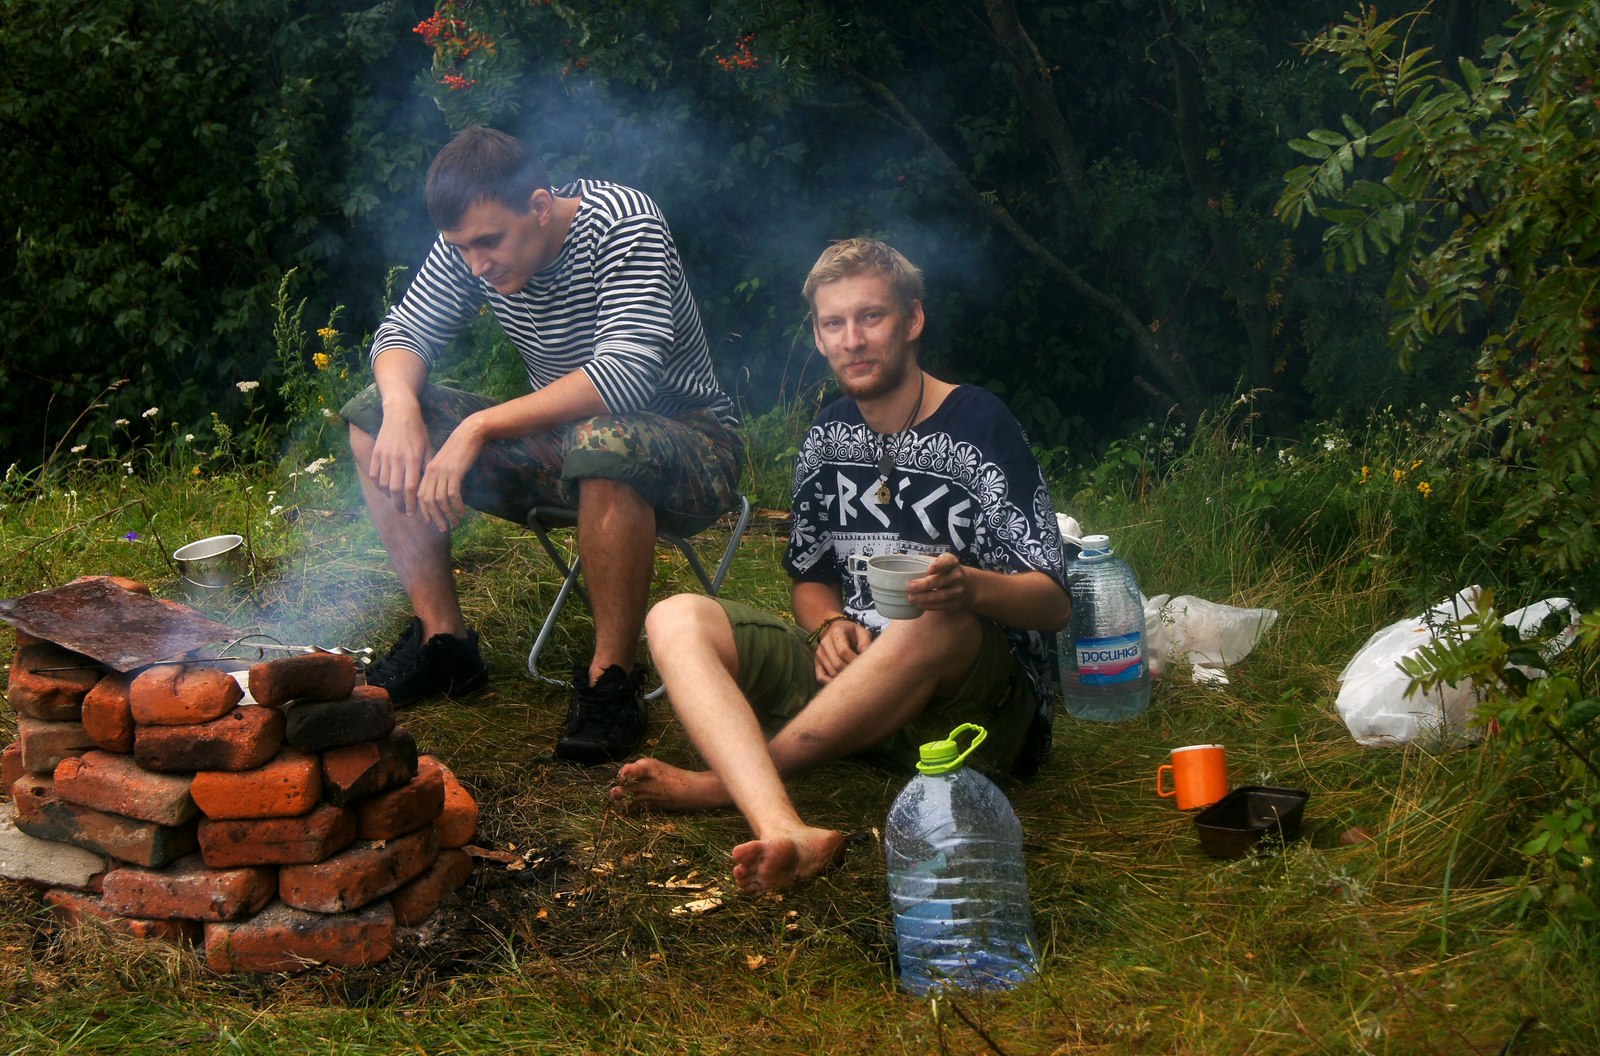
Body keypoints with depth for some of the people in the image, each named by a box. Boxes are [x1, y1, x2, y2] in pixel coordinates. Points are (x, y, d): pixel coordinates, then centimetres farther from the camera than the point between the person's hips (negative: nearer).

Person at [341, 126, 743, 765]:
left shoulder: (624, 225, -23)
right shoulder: (470, 243, -5)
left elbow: (625, 373, -34)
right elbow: (402, 334, 2)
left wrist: (480, 427, -36)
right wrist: (401, 407, -23)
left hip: (686, 443, -6)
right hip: (561, 443, 7)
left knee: (604, 444, -42)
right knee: (373, 416, -6)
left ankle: (612, 678, -25)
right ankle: (442, 638, -3)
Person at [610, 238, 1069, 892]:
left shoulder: (979, 427, -7)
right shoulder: (828, 437, 10)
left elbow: (1054, 601, -12)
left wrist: (969, 587, -34)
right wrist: (830, 627, -6)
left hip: (979, 695, -5)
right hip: (851, 667, 6)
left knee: (938, 622, -40)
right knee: (676, 619, -15)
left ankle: (721, 783, -30)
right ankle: (783, 831, -45)